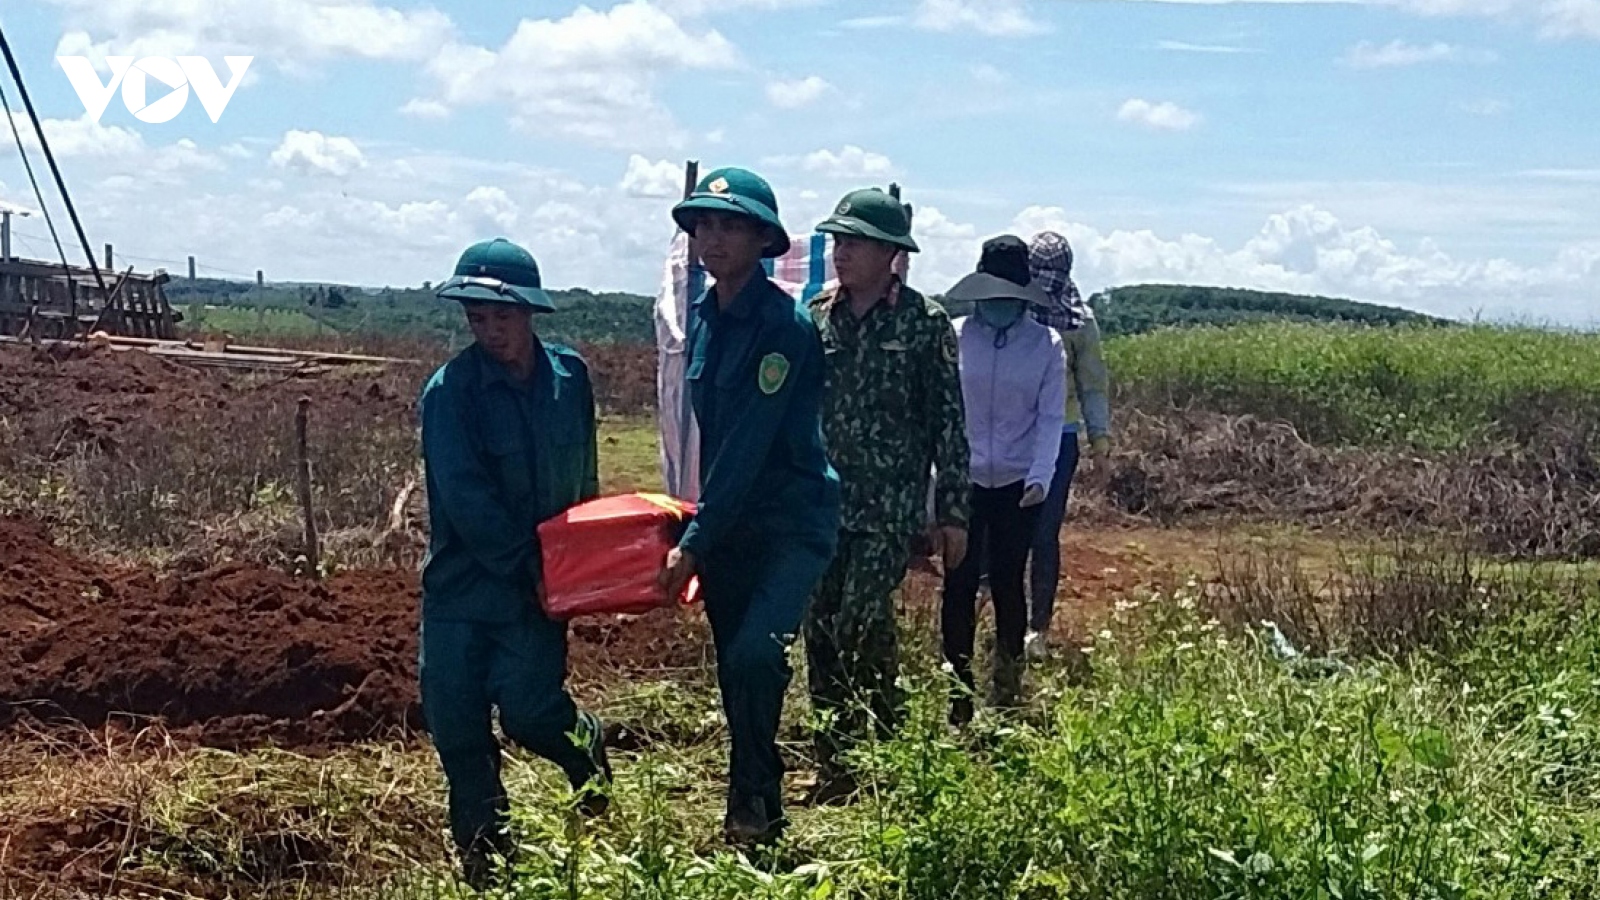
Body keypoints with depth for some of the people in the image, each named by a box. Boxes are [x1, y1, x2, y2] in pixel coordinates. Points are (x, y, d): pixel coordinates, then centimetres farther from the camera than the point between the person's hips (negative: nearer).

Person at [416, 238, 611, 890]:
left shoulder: (569, 377, 2)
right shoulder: (450, 392, -11)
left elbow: (584, 476, 13)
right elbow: (465, 501, -15)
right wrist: (528, 565, -14)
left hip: (536, 585, 1)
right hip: (460, 582, -1)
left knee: (528, 711, -10)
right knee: (455, 722, 3)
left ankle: (585, 746, 25)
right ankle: (481, 855, 20)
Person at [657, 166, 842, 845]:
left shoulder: (786, 327, -18)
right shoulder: (702, 316, 6)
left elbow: (751, 444, -21)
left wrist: (695, 542, -21)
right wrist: (700, 526, 15)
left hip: (792, 522, -7)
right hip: (725, 524, 7)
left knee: (754, 654, -24)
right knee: (735, 670, 11)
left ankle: (752, 807, -6)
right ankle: (755, 813, 26)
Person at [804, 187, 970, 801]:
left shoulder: (924, 322, -3)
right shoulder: (816, 316, 8)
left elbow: (948, 422, -2)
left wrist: (953, 511, -3)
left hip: (889, 507, -5)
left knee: (861, 625, -13)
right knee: (820, 630, 5)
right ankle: (834, 765, 17)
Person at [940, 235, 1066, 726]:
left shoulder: (1046, 344, -2)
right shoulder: (954, 337, -3)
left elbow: (1050, 417, -2)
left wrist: (1040, 477, -14)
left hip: (1017, 484, 0)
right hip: (963, 480, 0)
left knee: (1007, 581, 7)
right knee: (959, 585, 0)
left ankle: (1008, 684, 25)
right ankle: (958, 697, 8)